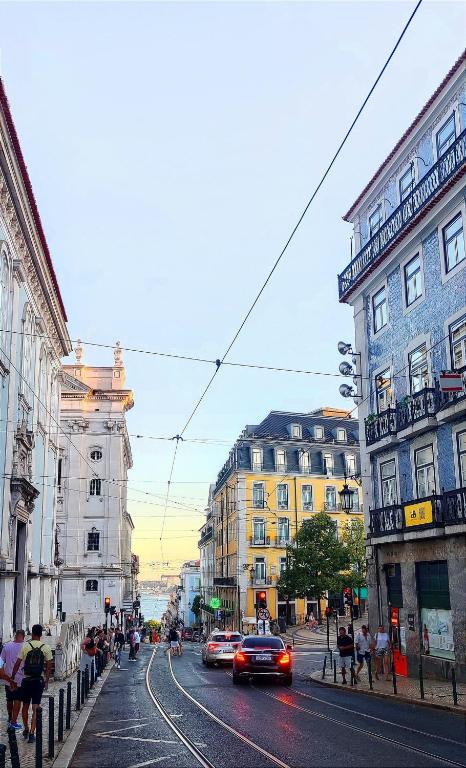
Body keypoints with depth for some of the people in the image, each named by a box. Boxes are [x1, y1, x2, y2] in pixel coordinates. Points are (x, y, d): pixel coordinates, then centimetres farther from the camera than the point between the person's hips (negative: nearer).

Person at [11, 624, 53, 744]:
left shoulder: (25, 646, -6)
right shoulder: (46, 648, -3)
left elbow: (17, 664, -5)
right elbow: (49, 666, 0)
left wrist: (12, 678, 6)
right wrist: (46, 681, 10)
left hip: (26, 680, 0)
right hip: (39, 681, 0)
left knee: (25, 706, 18)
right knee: (35, 708, 3)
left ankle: (26, 729, 30)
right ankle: (32, 733, -4)